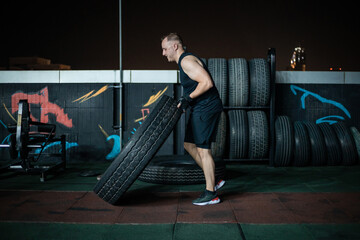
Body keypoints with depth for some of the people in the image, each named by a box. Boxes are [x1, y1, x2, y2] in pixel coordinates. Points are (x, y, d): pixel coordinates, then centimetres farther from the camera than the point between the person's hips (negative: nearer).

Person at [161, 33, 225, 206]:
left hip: (206, 108, -11)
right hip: (200, 108, 11)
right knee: (189, 144, 15)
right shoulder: (185, 61, 18)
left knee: (202, 149, -6)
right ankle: (213, 181, 20)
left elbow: (207, 82, -24)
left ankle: (211, 194, 3)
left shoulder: (187, 60, -15)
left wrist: (188, 98, -18)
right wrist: (186, 100, 12)